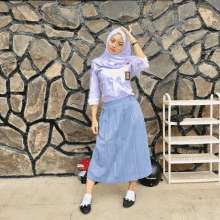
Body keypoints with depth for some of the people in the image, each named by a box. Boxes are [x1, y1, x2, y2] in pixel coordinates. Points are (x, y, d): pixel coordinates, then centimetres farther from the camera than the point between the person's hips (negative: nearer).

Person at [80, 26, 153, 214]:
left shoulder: (129, 62, 6)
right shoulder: (97, 63, 8)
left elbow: (144, 64, -17)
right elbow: (94, 93, 6)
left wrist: (132, 39, -7)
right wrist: (94, 118, 1)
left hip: (129, 109, 0)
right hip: (109, 111, 0)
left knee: (132, 149, 5)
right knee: (102, 151, -1)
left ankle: (131, 191, 23)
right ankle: (87, 196, 10)